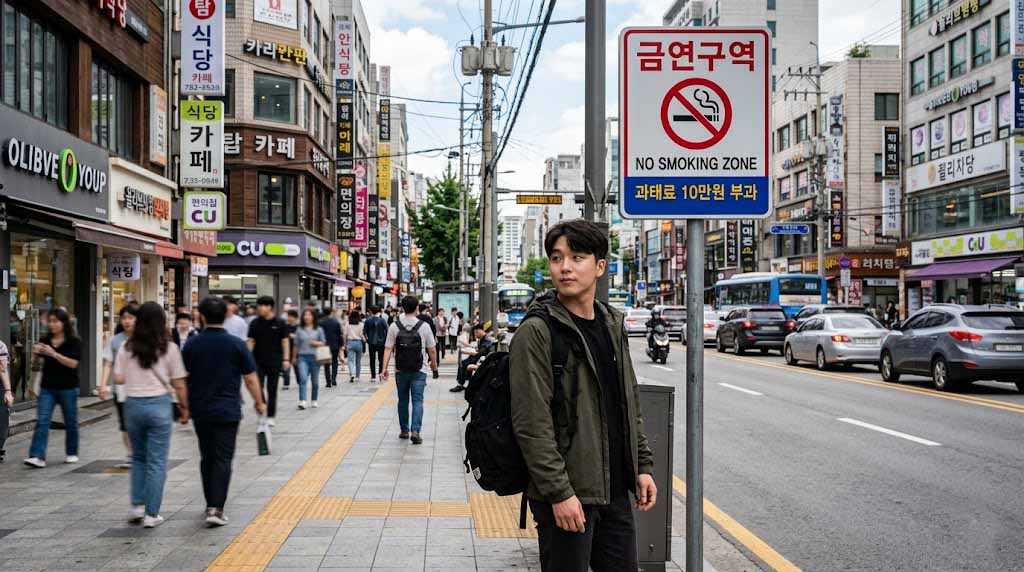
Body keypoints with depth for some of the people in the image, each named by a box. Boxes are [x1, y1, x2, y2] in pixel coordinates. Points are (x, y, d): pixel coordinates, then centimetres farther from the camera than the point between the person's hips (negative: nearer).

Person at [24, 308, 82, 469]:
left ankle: (72, 453, 26)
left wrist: (54, 354, -27)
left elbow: (73, 363, -17)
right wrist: (37, 354, -13)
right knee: (42, 421, -9)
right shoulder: (45, 341, 7)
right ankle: (38, 457, -14)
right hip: (47, 388, 3)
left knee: (70, 422, 10)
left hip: (68, 389, -3)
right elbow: (38, 363, 9)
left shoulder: (73, 342, -6)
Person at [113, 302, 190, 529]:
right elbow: (179, 384, -5)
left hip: (133, 405, 3)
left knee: (138, 457, 21)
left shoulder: (127, 347, 0)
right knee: (157, 462, 4)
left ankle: (137, 506, 16)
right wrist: (185, 408, 7)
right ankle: (151, 514, 6)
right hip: (159, 404, -2)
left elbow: (118, 379, 1)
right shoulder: (169, 348, -6)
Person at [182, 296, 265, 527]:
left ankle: (211, 504, 25)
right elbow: (251, 379, -3)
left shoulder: (191, 345, -1)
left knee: (207, 458, 16)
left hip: (200, 411, 3)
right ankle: (216, 508, -11)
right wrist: (259, 402, 11)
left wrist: (185, 407, 18)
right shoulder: (236, 344, -7)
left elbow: (184, 380, 4)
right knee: (223, 459, -2)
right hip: (227, 411, -3)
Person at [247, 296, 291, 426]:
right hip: (258, 361, 1)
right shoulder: (255, 323, 3)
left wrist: (286, 359, -6)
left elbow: (285, 341, 0)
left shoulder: (280, 323, -1)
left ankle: (271, 416, 16)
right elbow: (250, 341, 5)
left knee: (272, 389, 6)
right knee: (258, 387, -9)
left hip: (274, 362, -1)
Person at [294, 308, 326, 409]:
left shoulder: (318, 329, 5)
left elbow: (324, 342, 9)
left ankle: (315, 401, 23)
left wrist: (317, 343, -10)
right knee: (303, 379, -15)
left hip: (314, 357, 0)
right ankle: (302, 401, -21)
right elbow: (296, 345, 14)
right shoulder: (299, 330, 7)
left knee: (315, 381, 8)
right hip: (302, 357, 0)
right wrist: (294, 357, 18)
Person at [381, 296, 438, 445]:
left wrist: (384, 368, -5)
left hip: (401, 370, 2)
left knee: (403, 400, 14)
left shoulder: (394, 326, -3)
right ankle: (415, 430, -13)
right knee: (417, 400, 1)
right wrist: (434, 367, 12)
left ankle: (404, 431, 21)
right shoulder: (424, 326, -6)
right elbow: (432, 350, -1)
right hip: (419, 371, -2)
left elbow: (388, 349, -8)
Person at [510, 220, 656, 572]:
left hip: (615, 491, 7)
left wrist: (642, 466, 12)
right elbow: (532, 423, -17)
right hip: (567, 495, -7)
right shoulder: (536, 332, -12)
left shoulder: (613, 326, 11)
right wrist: (559, 492, -20)